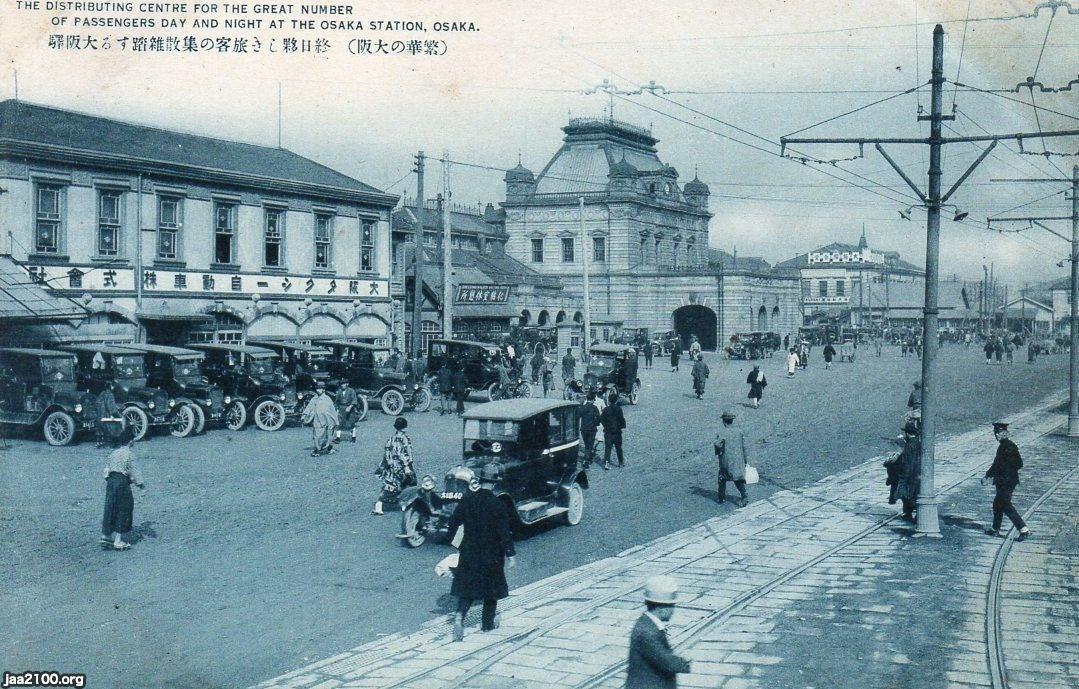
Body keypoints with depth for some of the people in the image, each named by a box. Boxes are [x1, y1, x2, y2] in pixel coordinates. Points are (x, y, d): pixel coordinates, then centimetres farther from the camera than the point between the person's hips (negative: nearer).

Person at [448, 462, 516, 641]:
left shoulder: (467, 499, -5)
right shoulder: (498, 504, -17)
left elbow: (454, 521, 4)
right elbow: (505, 532, -16)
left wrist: (451, 537, 21)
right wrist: (510, 554, -8)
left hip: (469, 552, 3)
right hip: (491, 555, -3)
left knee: (466, 586, 12)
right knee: (492, 586, 15)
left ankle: (460, 615, -11)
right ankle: (488, 623, 26)